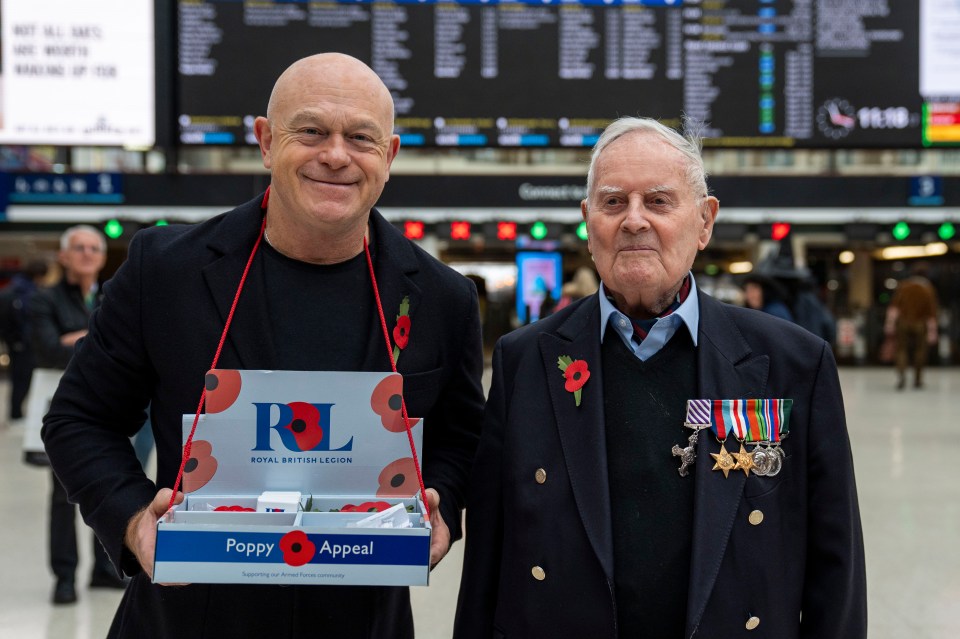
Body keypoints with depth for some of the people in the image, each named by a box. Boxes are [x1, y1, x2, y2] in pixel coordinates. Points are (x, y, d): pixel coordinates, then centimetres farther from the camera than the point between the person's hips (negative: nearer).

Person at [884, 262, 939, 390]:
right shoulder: (929, 289, -2)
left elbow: (894, 305, -8)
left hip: (903, 322, 0)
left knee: (901, 349, 4)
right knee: (919, 351, 15)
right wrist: (932, 332, -1)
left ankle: (901, 374, -19)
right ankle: (917, 380, 20)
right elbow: (931, 312, -4)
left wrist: (890, 323, -7)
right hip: (920, 323, 0)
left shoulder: (903, 286, -1)